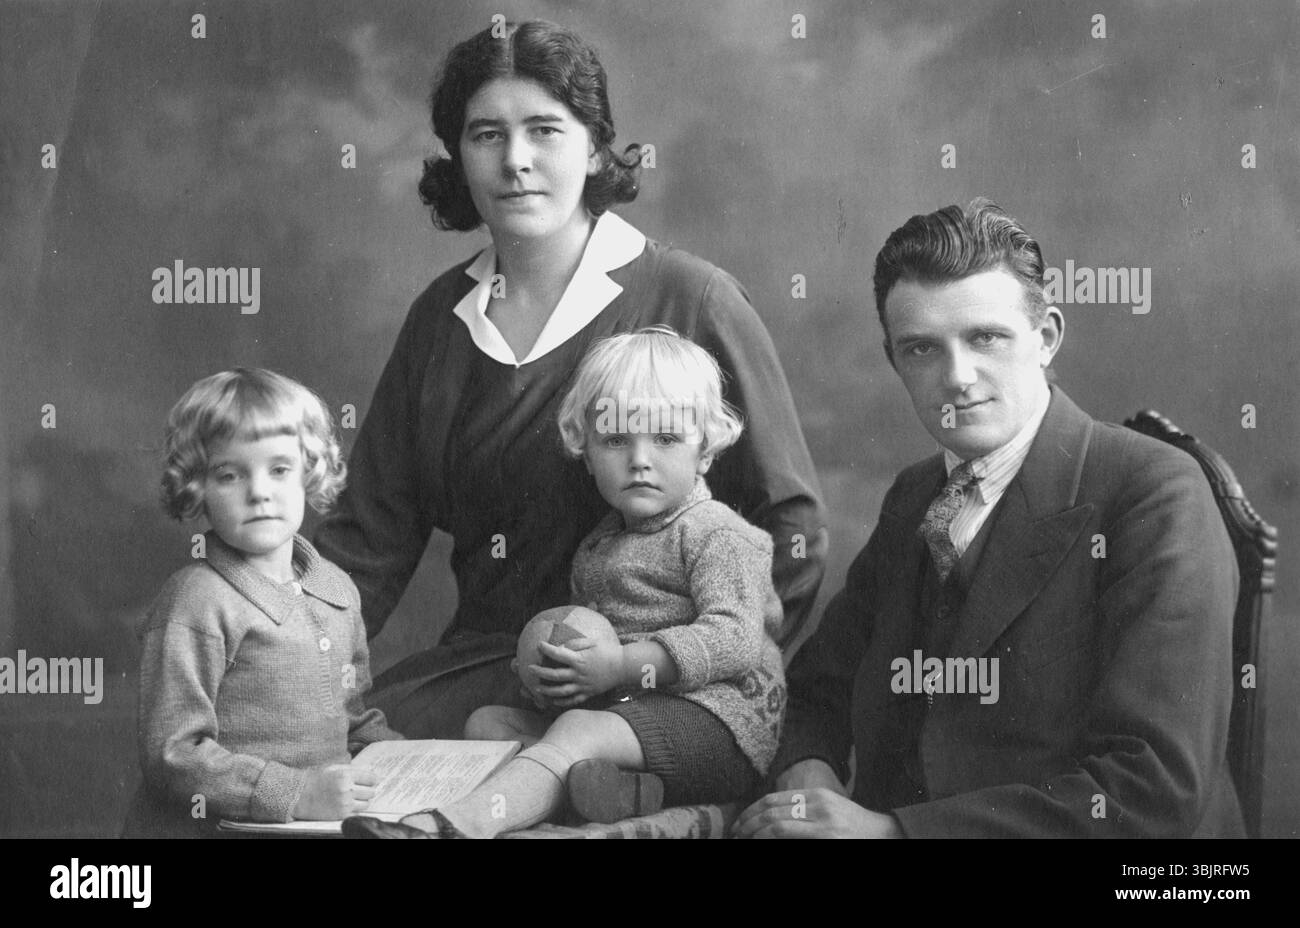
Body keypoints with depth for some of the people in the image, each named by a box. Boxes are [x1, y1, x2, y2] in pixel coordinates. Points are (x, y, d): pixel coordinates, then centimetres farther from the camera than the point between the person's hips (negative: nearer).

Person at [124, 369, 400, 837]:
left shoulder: (337, 588, 11)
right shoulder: (196, 605, -10)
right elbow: (172, 754, -15)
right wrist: (297, 792, -20)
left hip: (325, 819, 6)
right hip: (214, 831, -6)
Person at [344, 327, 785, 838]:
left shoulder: (718, 534, -4)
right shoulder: (595, 549, 22)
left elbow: (735, 638, -17)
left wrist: (621, 665, -22)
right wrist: (547, 671, 7)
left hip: (716, 715, -9)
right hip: (617, 711, 9)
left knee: (581, 730, -33)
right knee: (488, 721, 0)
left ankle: (457, 822, -55)